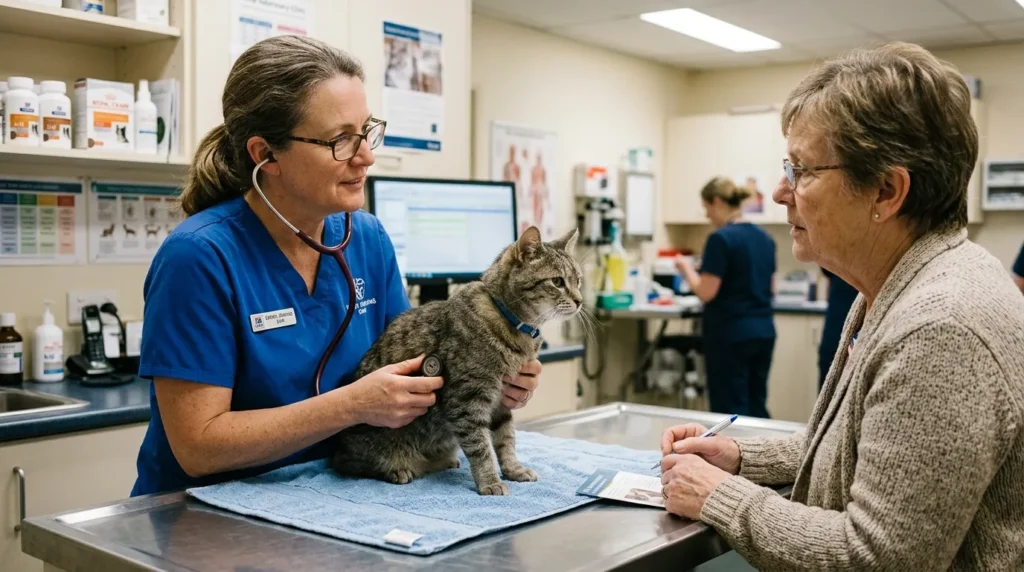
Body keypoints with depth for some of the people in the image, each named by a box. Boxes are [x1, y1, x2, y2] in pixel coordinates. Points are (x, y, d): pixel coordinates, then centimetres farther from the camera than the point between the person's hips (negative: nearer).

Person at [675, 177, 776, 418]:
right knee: (756, 405, 14)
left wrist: (687, 268, -1)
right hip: (763, 331, 8)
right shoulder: (764, 237, 11)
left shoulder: (721, 238, -14)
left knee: (731, 409, -1)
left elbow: (706, 293, -18)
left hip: (730, 334, -8)